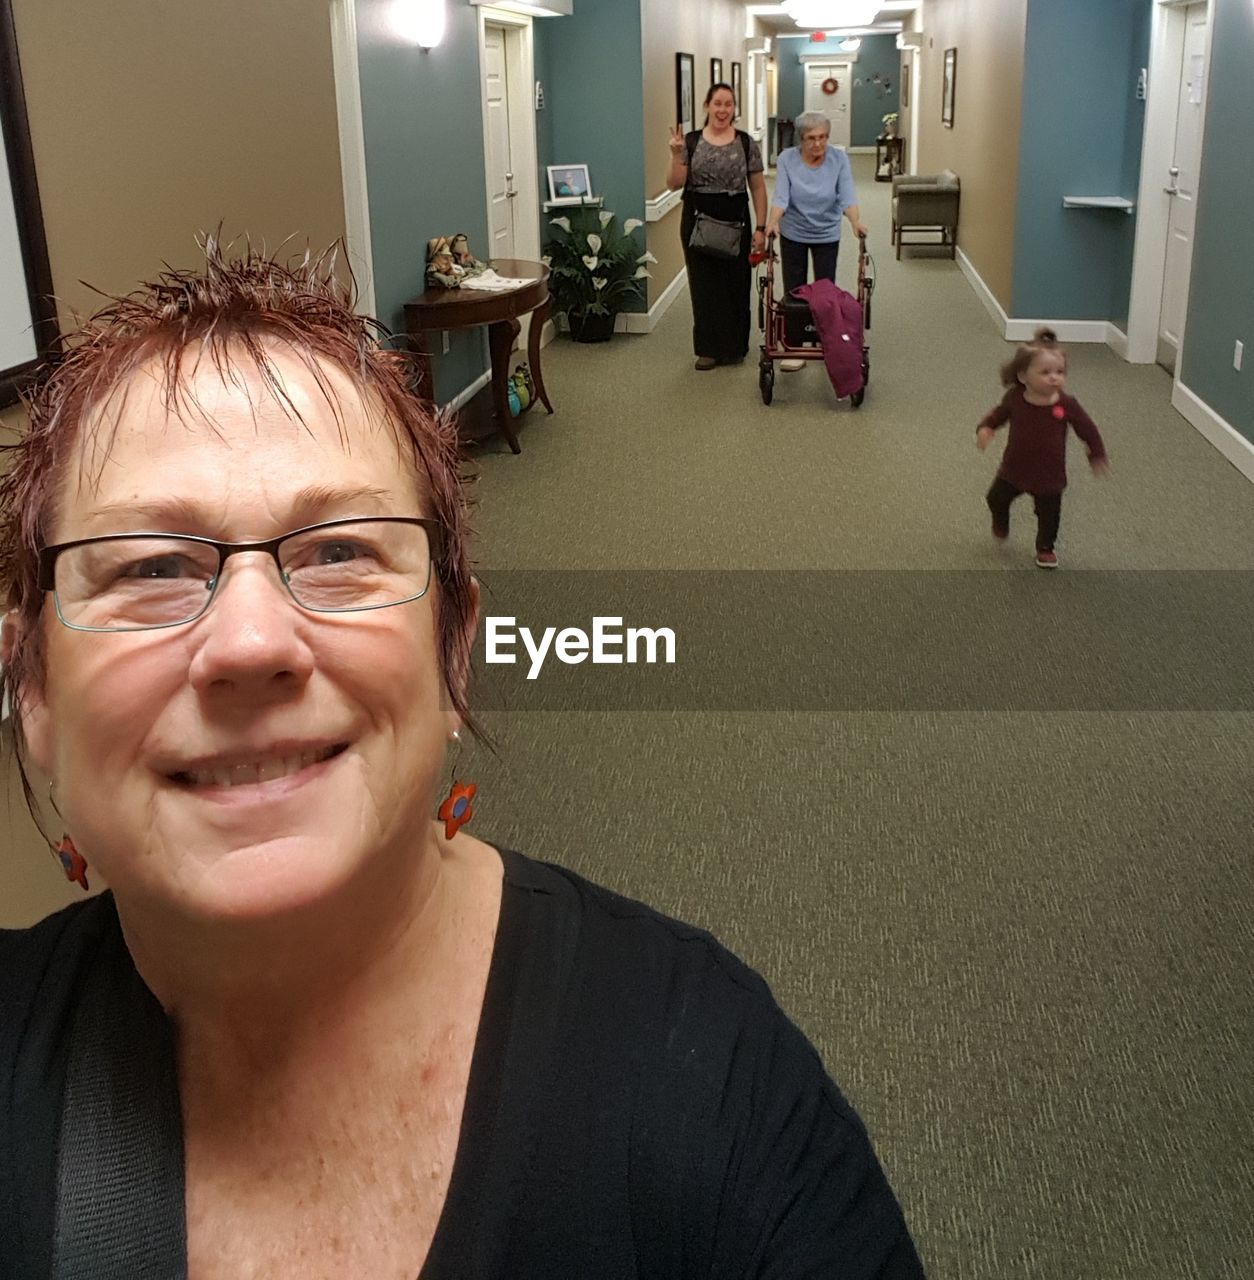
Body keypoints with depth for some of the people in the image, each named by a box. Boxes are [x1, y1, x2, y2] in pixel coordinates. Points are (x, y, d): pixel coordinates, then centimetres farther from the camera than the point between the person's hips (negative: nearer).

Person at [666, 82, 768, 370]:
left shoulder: (746, 143, 1)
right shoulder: (691, 141, 3)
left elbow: (757, 187, 2)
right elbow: (674, 184, 0)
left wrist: (760, 227, -3)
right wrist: (676, 155, -15)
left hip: (735, 224, -1)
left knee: (735, 285, 2)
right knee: (704, 284, 6)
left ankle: (734, 347, 15)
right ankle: (708, 348, 16)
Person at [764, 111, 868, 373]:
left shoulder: (839, 159, -14)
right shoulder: (786, 159, -15)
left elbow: (847, 195, -21)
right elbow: (781, 196, -22)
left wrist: (856, 222, -39)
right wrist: (773, 222, -41)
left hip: (827, 235, 0)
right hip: (793, 234, 0)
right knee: (794, 291, 1)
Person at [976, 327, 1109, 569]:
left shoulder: (1066, 404, -19)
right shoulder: (1014, 398, -15)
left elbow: (1087, 429, -6)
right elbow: (997, 414, 4)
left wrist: (1097, 455, -2)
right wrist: (985, 428, -14)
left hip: (1049, 475, -1)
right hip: (1014, 469, 1)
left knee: (1049, 514, 11)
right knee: (996, 499, 16)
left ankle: (1045, 548, 37)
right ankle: (1001, 525, 50)